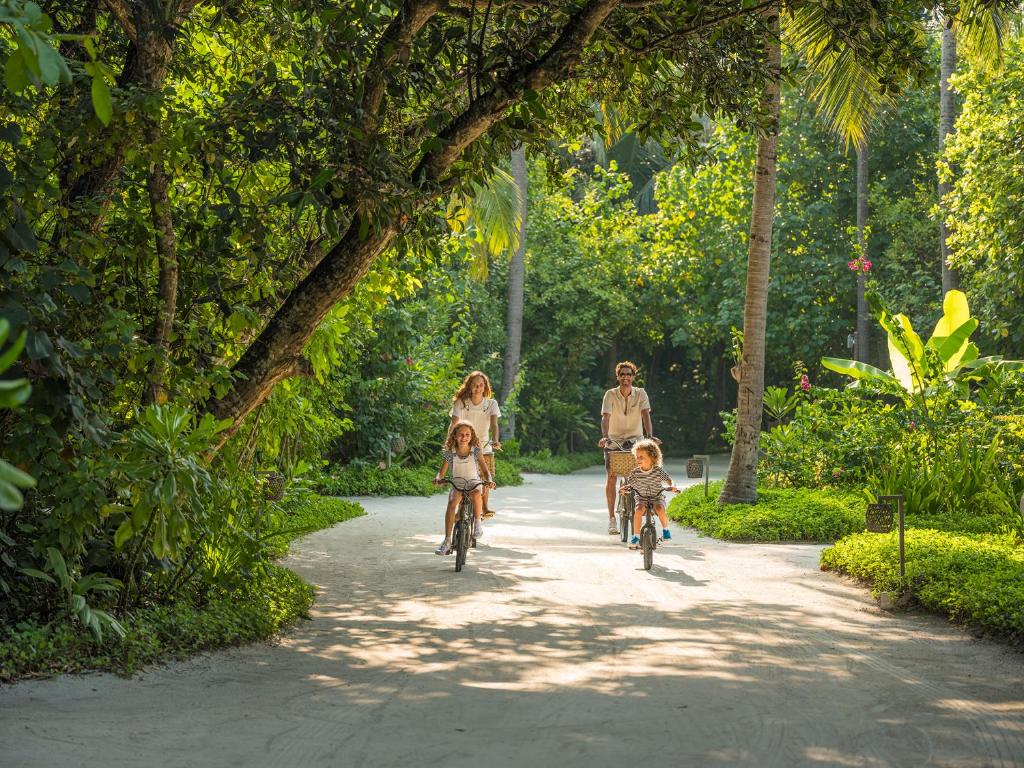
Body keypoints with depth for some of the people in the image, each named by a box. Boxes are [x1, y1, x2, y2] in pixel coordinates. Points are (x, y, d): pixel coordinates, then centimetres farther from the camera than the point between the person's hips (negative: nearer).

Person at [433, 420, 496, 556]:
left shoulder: (475, 451, -4)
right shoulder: (450, 453, -2)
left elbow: (485, 470, -7)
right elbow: (442, 471, 3)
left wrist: (489, 481, -29)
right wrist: (438, 479, -21)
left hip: (474, 483, -1)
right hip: (457, 484, 1)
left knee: (476, 494, -39)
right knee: (452, 502, -31)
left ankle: (477, 523, -13)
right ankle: (447, 540, -30)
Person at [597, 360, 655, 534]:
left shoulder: (641, 394, -5)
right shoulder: (610, 395, -9)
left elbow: (645, 414, -17)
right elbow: (605, 417, -20)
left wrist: (650, 435, -33)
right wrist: (605, 437, -37)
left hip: (635, 439, 1)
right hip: (615, 440, -1)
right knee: (611, 477, -10)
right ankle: (611, 518, -3)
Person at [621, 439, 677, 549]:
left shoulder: (658, 470, -10)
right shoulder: (635, 472, -8)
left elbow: (669, 480, -4)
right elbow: (629, 485, -5)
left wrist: (672, 486, -26)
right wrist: (625, 488, -29)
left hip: (657, 497, -1)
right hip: (641, 497, 1)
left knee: (660, 510, -32)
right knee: (639, 510, -30)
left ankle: (665, 529, -4)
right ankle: (635, 536, -20)